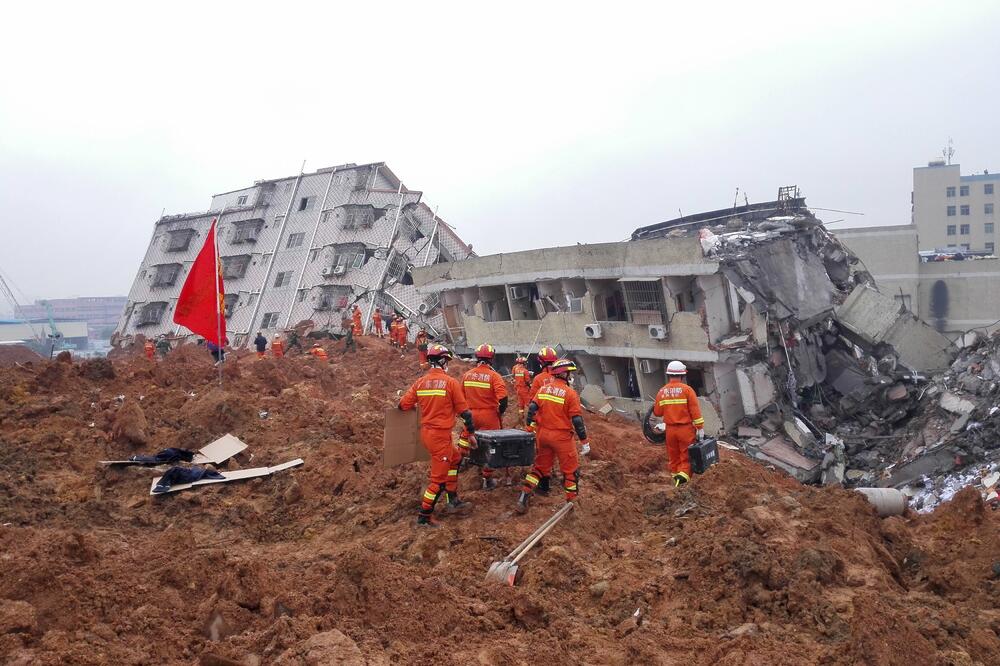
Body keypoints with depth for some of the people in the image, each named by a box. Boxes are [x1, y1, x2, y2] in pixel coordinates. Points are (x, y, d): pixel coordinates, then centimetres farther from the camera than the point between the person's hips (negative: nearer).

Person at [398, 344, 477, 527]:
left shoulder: (420, 382, 4)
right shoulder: (451, 382, -11)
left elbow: (403, 405, 6)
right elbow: (464, 410, -7)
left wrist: (417, 405, 28)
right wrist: (471, 433, 4)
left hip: (425, 431, 7)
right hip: (440, 435, -7)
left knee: (455, 458, 26)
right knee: (438, 478, 1)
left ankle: (453, 501, 30)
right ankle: (423, 518, 6)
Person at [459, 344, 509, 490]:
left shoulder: (467, 375, -1)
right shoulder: (494, 376, -14)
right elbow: (503, 398, -23)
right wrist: (501, 412, -5)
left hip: (471, 414, 3)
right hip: (489, 417, -3)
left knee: (466, 439, 25)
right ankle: (488, 480, 15)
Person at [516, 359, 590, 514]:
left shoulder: (543, 389, 3)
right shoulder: (570, 393, -13)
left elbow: (532, 409, 1)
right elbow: (577, 420, -13)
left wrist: (529, 429, 10)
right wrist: (585, 442, -7)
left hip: (542, 434, 6)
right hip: (562, 437, -6)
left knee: (540, 466, 19)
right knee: (571, 470, 11)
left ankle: (523, 498, 12)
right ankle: (571, 502, 15)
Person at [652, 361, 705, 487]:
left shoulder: (662, 391, 1)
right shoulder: (687, 389, -9)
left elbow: (657, 412, 4)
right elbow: (695, 410, -11)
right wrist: (700, 428, -6)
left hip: (670, 429, 3)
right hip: (686, 429, -3)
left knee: (673, 457, 16)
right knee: (686, 457, 3)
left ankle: (675, 476, 24)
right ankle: (683, 476, -13)